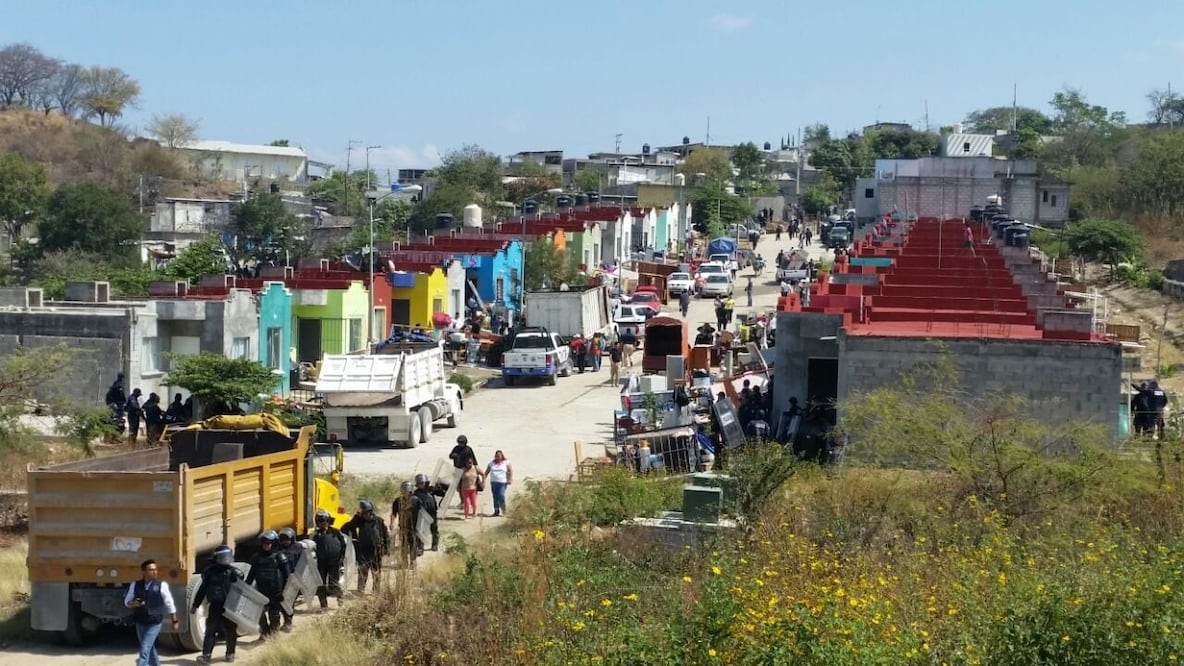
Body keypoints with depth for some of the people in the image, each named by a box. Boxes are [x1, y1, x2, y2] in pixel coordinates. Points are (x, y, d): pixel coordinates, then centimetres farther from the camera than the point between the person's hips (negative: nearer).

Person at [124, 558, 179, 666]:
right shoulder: (135, 585, -2)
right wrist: (134, 604, -18)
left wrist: (174, 621, 2)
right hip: (140, 623, 4)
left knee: (145, 650, -12)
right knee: (150, 649, 18)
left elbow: (169, 604, -2)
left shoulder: (161, 585, -9)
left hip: (154, 623, -4)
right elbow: (126, 602, 6)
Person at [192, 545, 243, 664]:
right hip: (214, 606, 1)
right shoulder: (210, 572, 6)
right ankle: (206, 655, -8)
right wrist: (195, 605, 10)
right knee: (210, 631, -5)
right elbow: (202, 589, 12)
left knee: (230, 632, 7)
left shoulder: (234, 573, 2)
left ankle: (230, 653, 23)